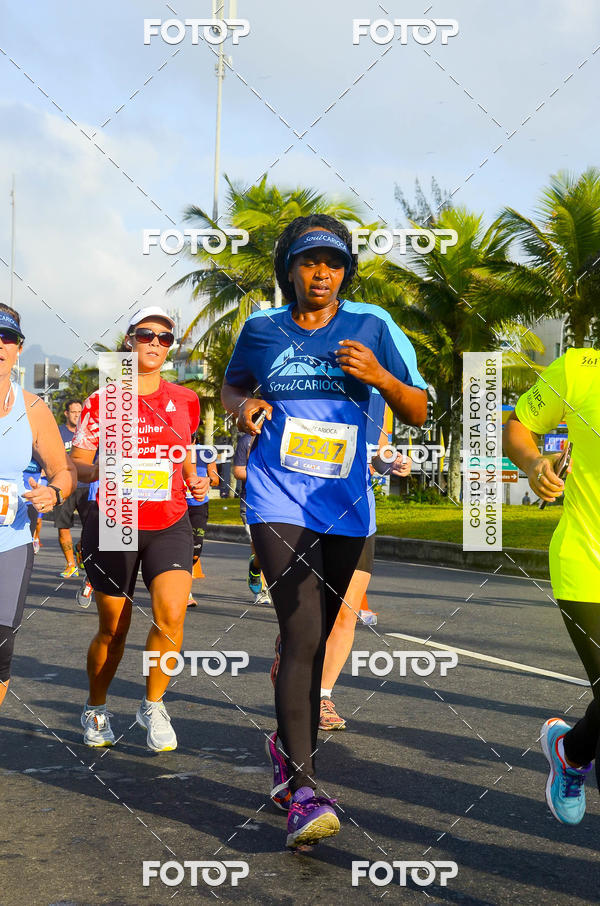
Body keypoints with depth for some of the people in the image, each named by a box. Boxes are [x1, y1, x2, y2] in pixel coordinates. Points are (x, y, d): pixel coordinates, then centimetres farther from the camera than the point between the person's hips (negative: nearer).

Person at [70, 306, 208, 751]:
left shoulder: (184, 400, 7)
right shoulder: (103, 400, -2)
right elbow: (77, 462, -1)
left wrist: (194, 480, 5)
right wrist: (96, 471, -23)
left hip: (170, 523, 2)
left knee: (171, 614, -19)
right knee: (112, 629, 6)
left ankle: (153, 706, 3)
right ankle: (95, 710, 31)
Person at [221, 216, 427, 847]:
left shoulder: (372, 325, 2)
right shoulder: (262, 328, 5)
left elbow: (418, 414, 2)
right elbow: (232, 384, 24)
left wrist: (379, 376, -17)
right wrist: (243, 404, 0)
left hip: (345, 509, 2)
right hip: (278, 504, -2)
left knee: (312, 641, 13)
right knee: (301, 636, -17)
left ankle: (287, 746, 36)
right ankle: (303, 789, -17)